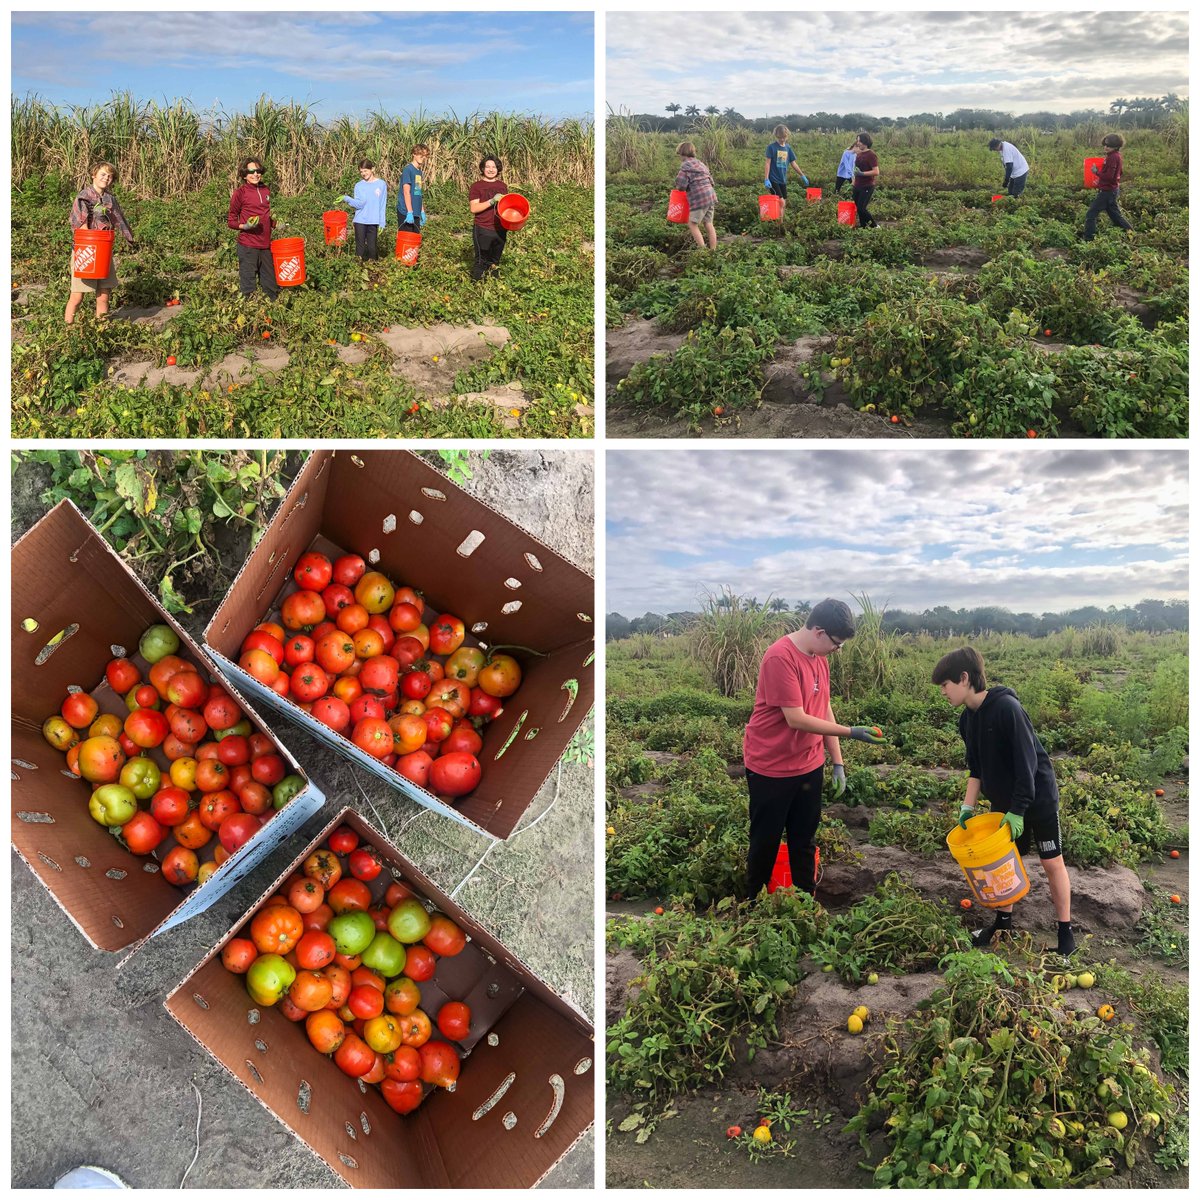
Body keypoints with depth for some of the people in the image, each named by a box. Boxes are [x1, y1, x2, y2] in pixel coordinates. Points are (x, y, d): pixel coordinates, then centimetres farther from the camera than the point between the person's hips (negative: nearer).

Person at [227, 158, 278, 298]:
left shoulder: (265, 190, 11)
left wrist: (275, 223, 9)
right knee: (248, 285, -2)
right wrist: (244, 226, -19)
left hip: (265, 244, 5)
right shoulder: (240, 192, -5)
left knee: (270, 285, 12)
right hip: (248, 246, -5)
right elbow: (231, 222, -1)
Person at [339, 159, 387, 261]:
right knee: (360, 247, 3)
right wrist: (347, 199, -22)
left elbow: (383, 205, 2)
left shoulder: (381, 184, 2)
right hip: (360, 221, 1)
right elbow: (359, 204, -6)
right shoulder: (359, 186, 5)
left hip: (373, 222, -1)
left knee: (372, 247, 3)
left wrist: (382, 223, -2)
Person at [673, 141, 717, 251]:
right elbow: (710, 180, 19)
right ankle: (713, 250, 13)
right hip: (711, 195, 8)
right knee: (708, 224, 12)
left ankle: (703, 250, -7)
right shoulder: (700, 163, 18)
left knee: (692, 224, -1)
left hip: (699, 198, -8)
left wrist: (678, 187, 11)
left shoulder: (685, 165, -6)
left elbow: (681, 185, -12)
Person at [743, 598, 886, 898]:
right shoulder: (780, 657, -23)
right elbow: (796, 719, -25)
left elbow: (824, 709, 9)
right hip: (771, 769, -7)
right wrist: (851, 732, -22)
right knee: (766, 842, 8)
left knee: (804, 840, 13)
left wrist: (838, 762, 8)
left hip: (809, 766, 7)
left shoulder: (819, 657, 4)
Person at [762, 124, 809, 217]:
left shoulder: (788, 148, 9)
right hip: (773, 179, -6)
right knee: (781, 203, -15)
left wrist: (803, 176, 16)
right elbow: (768, 164, -9)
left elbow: (793, 164, 16)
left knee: (784, 204, 7)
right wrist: (766, 179, -17)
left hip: (783, 180, 6)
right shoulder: (772, 147, -6)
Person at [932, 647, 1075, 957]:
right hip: (1002, 801, 7)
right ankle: (1003, 923, 28)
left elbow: (1026, 762, -25)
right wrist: (968, 806, 0)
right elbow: (976, 768, 8)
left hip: (1037, 797, -7)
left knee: (1052, 862, 4)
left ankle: (1066, 932, 15)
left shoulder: (1007, 707, -26)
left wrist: (1018, 810, -23)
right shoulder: (967, 719, -1)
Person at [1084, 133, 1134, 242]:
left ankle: (1088, 239, -4)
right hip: (1114, 189, 10)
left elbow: (1109, 176, -25)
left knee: (1092, 214, -4)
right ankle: (1131, 232, 22)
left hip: (1107, 191, -10)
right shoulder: (1117, 156, 9)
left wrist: (1096, 172, -16)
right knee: (1115, 214, 19)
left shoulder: (1112, 157, -21)